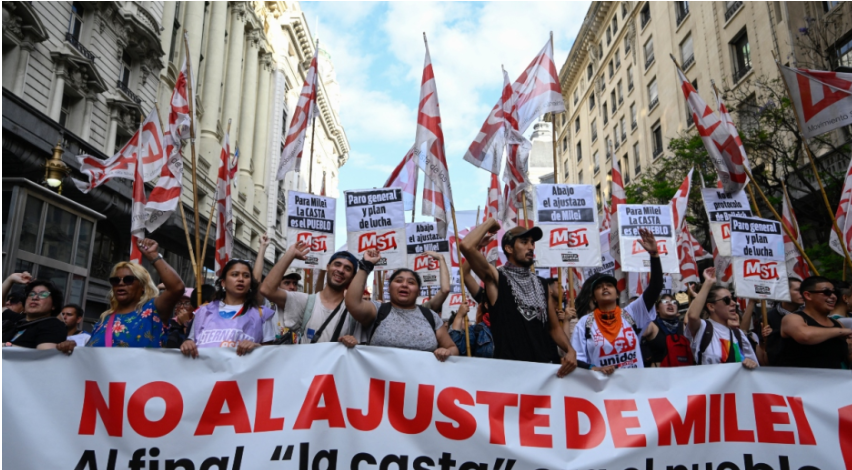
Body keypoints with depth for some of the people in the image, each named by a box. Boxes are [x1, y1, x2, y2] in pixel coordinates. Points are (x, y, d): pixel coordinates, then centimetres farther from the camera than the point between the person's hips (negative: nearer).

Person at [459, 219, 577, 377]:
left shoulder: (541, 284, 15)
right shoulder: (496, 278, -1)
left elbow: (554, 327, 15)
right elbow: (466, 246, -17)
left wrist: (570, 350, -3)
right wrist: (490, 222, -2)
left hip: (547, 364, 5)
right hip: (511, 366, -4)